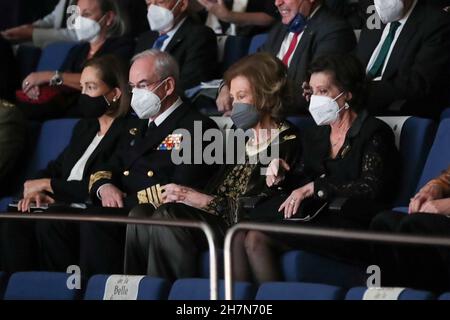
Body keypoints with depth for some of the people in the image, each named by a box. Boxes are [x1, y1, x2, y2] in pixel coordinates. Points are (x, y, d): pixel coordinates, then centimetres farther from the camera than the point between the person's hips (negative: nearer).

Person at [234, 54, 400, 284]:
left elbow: (371, 189, -14)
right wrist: (282, 176, -3)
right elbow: (301, 182, 20)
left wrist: (315, 187, -16)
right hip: (314, 217, 7)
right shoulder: (314, 135, 22)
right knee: (241, 237, -19)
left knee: (257, 238, -23)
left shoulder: (374, 133, -1)